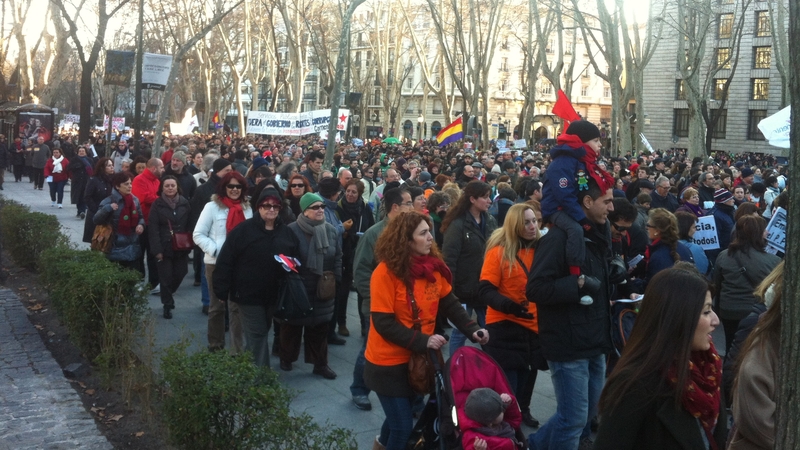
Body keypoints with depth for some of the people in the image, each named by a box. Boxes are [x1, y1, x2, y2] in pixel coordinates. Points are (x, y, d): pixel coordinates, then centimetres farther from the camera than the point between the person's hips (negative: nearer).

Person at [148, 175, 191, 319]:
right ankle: (167, 305, 16)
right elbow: (153, 228, -7)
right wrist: (157, 249, -13)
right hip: (164, 247, -2)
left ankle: (168, 297, 33)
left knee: (180, 273, 5)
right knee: (166, 277, 1)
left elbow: (189, 225, 6)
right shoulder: (157, 204, -3)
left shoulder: (184, 203, 4)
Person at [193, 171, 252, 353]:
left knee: (237, 307, 2)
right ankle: (215, 346, 24)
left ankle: (237, 349, 6)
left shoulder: (247, 208, 7)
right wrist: (216, 250, -16)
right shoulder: (212, 206, -3)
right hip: (217, 263, -2)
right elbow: (198, 234, -5)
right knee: (217, 306, 11)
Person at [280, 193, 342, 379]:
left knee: (320, 327, 9)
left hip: (323, 289, 3)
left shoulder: (331, 230, 3)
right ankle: (286, 358, 31)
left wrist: (336, 280, 4)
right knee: (293, 325, 12)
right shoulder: (292, 230, -12)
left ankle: (320, 363, 20)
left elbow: (337, 258, 10)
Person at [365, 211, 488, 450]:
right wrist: (423, 341, -27)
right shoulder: (386, 272, -22)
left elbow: (449, 303, 3)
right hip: (389, 362, -6)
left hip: (417, 358, 6)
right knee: (403, 424, 1)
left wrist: (472, 329, -11)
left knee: (403, 413, 23)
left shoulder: (433, 267, -4)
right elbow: (383, 323, -22)